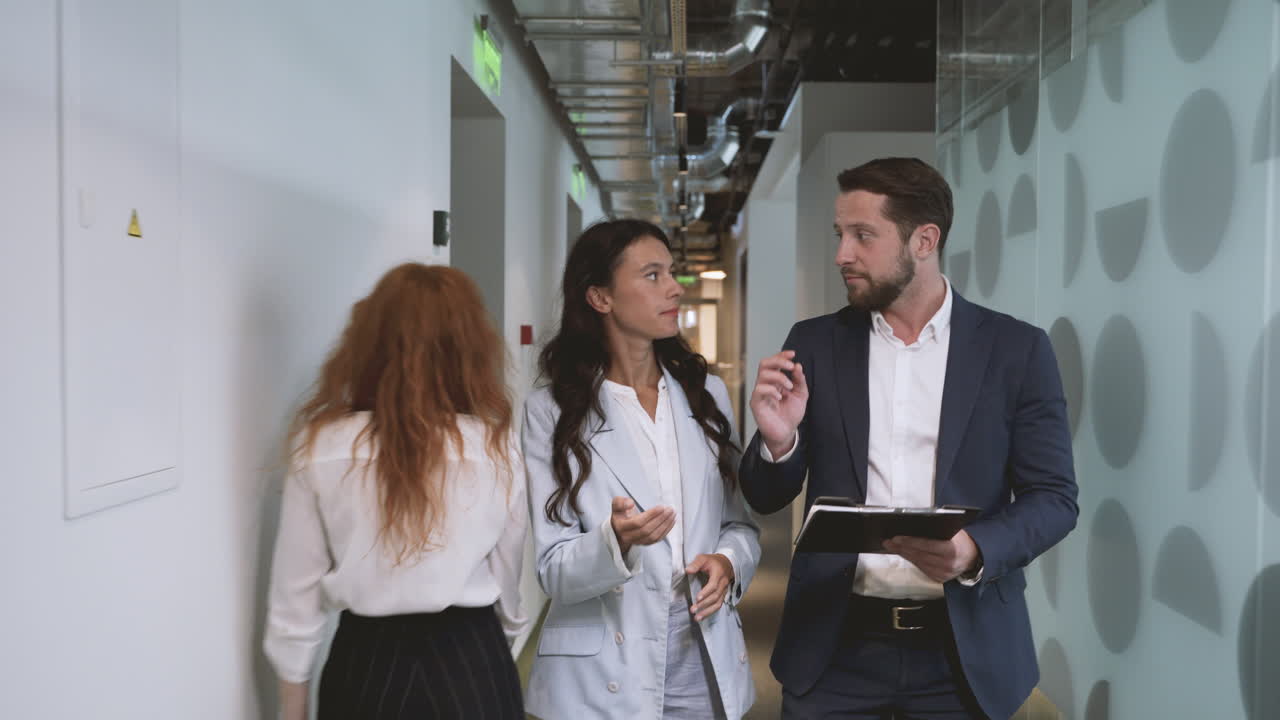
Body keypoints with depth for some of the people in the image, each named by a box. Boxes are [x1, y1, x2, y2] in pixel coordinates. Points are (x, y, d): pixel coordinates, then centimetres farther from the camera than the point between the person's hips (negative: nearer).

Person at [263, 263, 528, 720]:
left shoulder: (322, 449, -11)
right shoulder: (496, 447, -11)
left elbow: (294, 597, -4)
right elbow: (508, 586, 1)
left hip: (364, 663, 0)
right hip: (470, 662, 0)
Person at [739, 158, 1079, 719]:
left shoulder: (1016, 349, -2)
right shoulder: (814, 344, 1)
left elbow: (1054, 497, -2)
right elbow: (766, 498, 4)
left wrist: (976, 550, -20)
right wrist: (779, 440, -16)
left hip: (966, 650, -1)